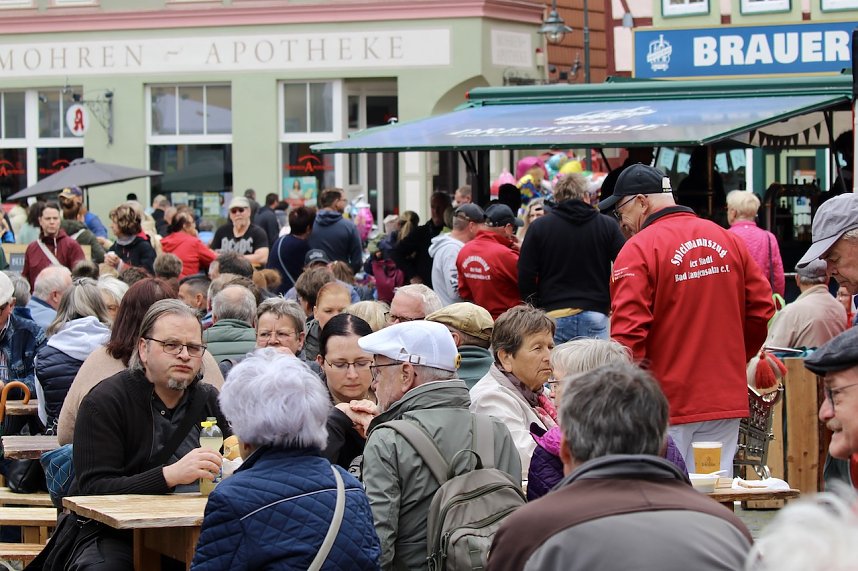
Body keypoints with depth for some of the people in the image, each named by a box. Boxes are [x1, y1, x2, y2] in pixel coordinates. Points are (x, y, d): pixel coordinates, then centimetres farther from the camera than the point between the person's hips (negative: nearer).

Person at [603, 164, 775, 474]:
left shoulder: (638, 250, -10)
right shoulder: (730, 241, 7)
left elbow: (627, 333, -16)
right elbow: (762, 310, 8)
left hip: (667, 404, -5)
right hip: (727, 399, 6)